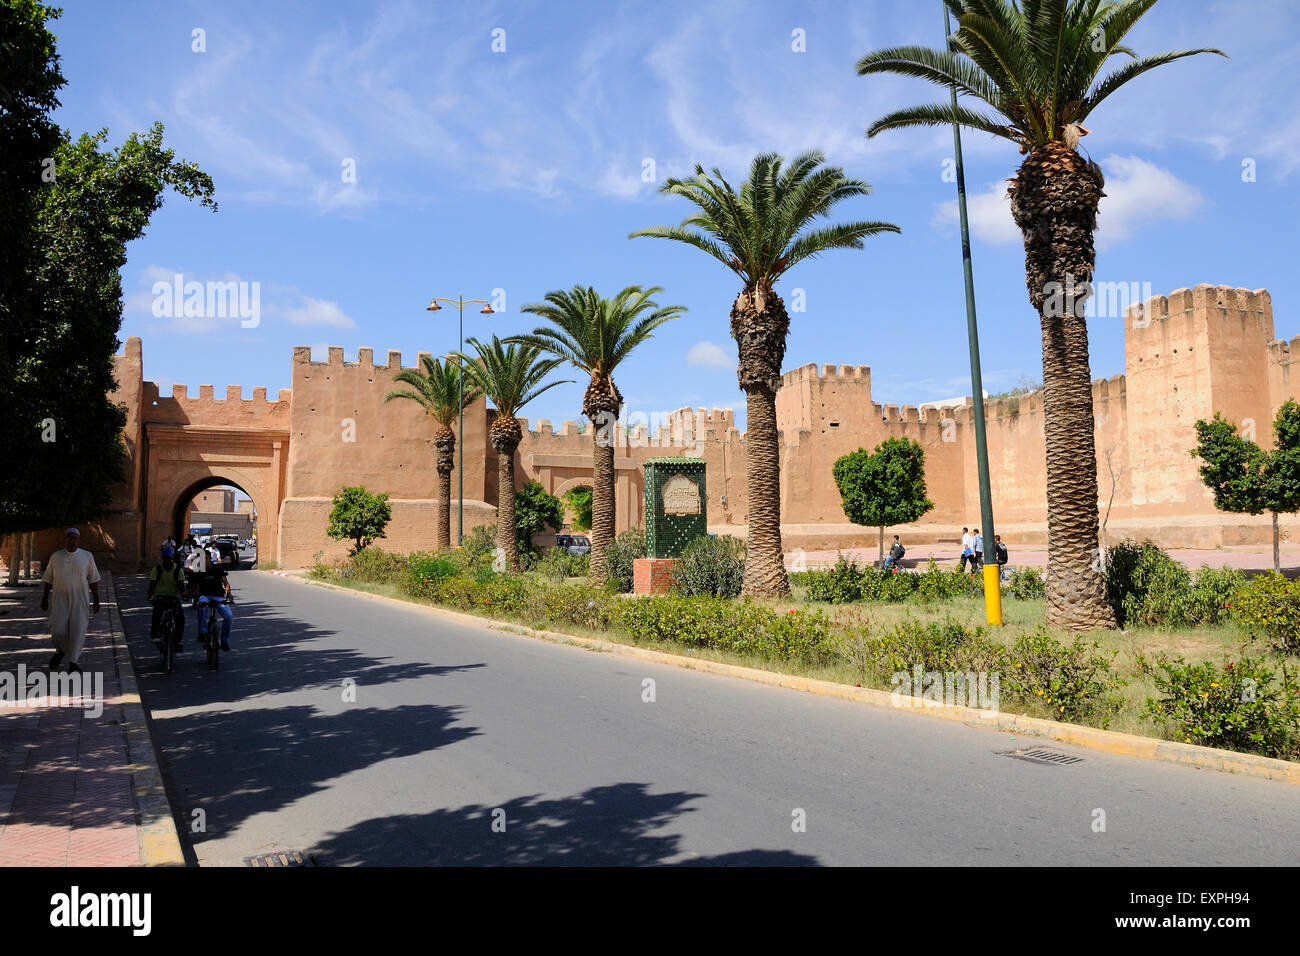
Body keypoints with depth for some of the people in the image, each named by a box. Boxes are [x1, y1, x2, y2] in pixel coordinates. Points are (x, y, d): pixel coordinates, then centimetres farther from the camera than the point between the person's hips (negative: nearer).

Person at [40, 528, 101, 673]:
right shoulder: (55, 557, 4)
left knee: (78, 631, -4)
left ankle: (73, 662, 10)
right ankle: (60, 651, 25)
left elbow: (93, 580, 4)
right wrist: (45, 598, 9)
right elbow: (48, 579, 11)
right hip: (59, 600, 1)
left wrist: (96, 601, 2)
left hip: (80, 601, -1)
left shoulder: (87, 556, 2)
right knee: (58, 630, -7)